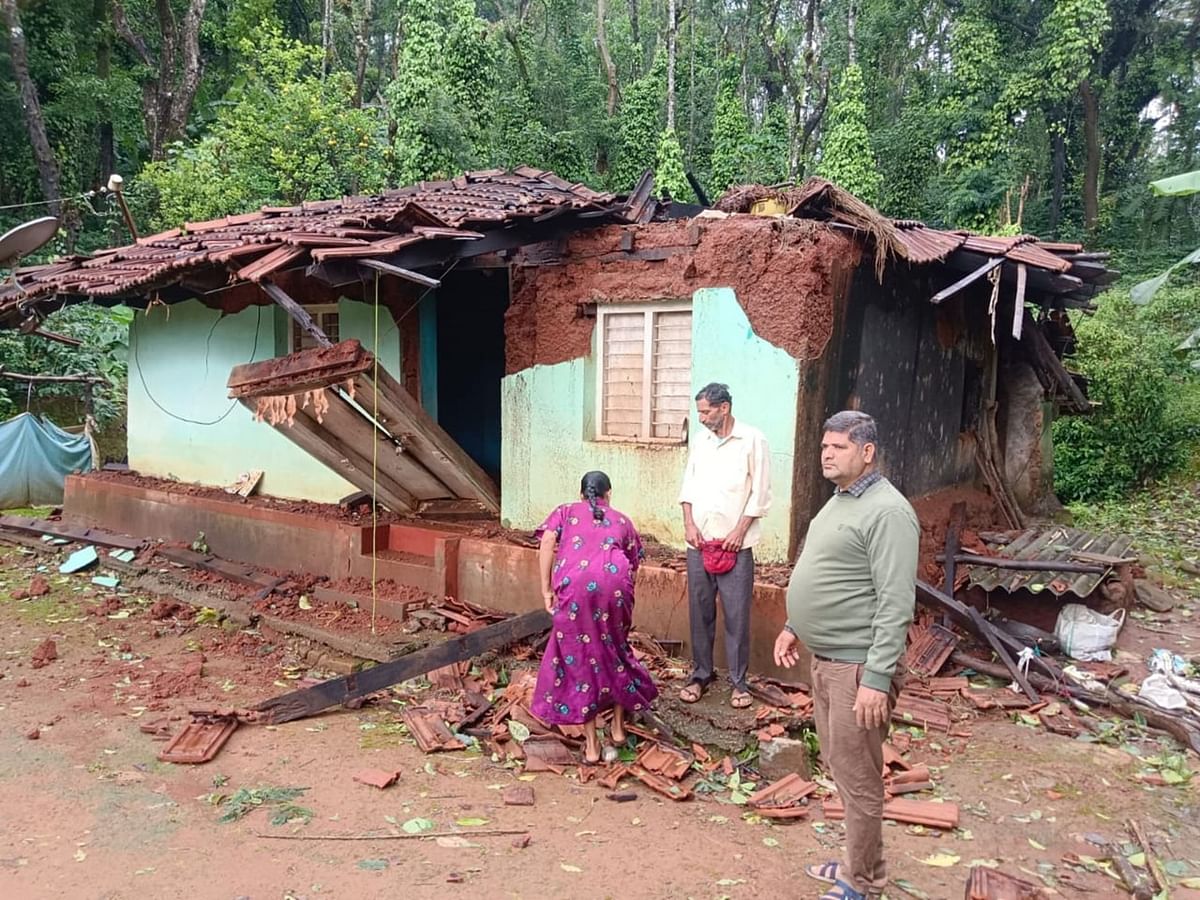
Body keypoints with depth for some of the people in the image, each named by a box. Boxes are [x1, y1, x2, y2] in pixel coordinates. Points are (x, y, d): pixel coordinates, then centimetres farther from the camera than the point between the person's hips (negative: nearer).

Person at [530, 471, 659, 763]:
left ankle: (591, 744, 14)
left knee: (578, 654, 10)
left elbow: (547, 543, 7)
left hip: (574, 584, -2)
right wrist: (618, 586, 39)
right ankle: (618, 727, 32)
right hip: (613, 581, 2)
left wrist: (546, 590, 7)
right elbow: (632, 564, 26)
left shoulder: (566, 511, 25)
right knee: (614, 649, 23)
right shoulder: (622, 520, 29)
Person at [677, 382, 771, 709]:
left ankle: (739, 681, 12)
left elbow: (760, 493, -7)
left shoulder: (752, 440, -6)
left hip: (735, 544, -4)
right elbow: (688, 486, 13)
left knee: (737, 614, 1)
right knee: (699, 611, 10)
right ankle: (700, 674, 22)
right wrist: (689, 524, 1)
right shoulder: (700, 441, 9)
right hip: (699, 542, 5)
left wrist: (740, 531, -11)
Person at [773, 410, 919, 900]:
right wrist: (795, 627, 19)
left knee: (857, 778, 4)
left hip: (857, 666, -10)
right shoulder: (838, 502, 12)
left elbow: (896, 604, -23)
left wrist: (877, 678, -25)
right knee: (839, 767, 20)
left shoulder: (886, 512, -19)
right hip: (825, 659, 10)